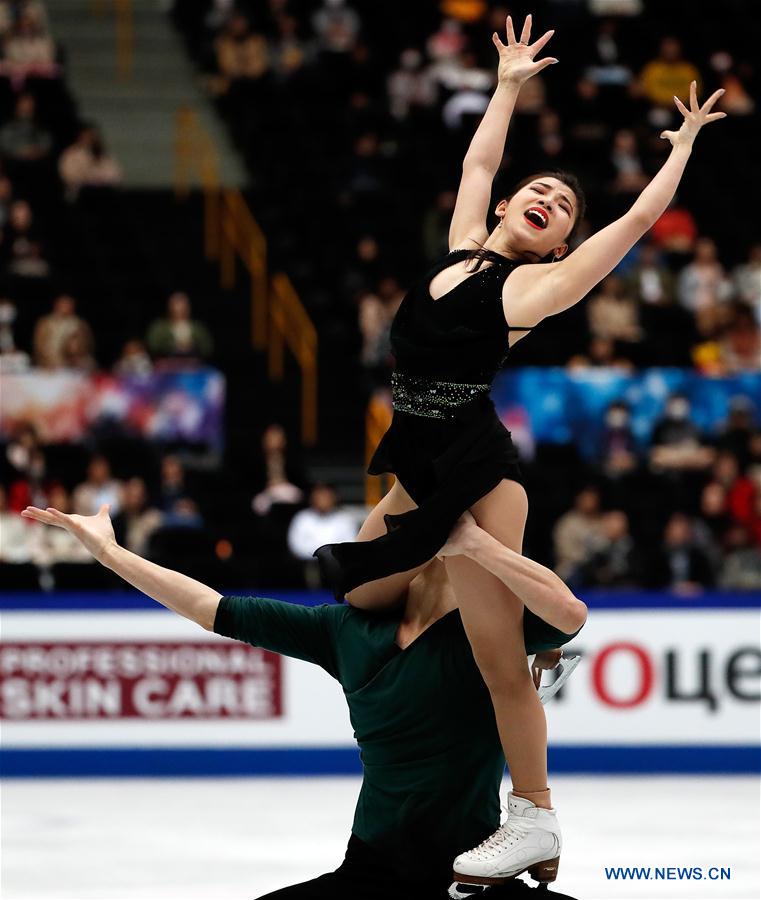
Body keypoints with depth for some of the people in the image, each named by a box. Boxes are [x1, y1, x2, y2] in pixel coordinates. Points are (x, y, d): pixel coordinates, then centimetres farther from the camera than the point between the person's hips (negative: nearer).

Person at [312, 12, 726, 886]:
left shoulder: (539, 281, -2)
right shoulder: (463, 247, 14)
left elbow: (639, 217, 0)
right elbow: (477, 162, 30)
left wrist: (685, 144, 13)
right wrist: (508, 85, 37)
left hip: (477, 470, -7)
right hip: (419, 470, 7)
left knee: (498, 657, -5)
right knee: (354, 599, 10)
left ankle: (536, 817, 3)